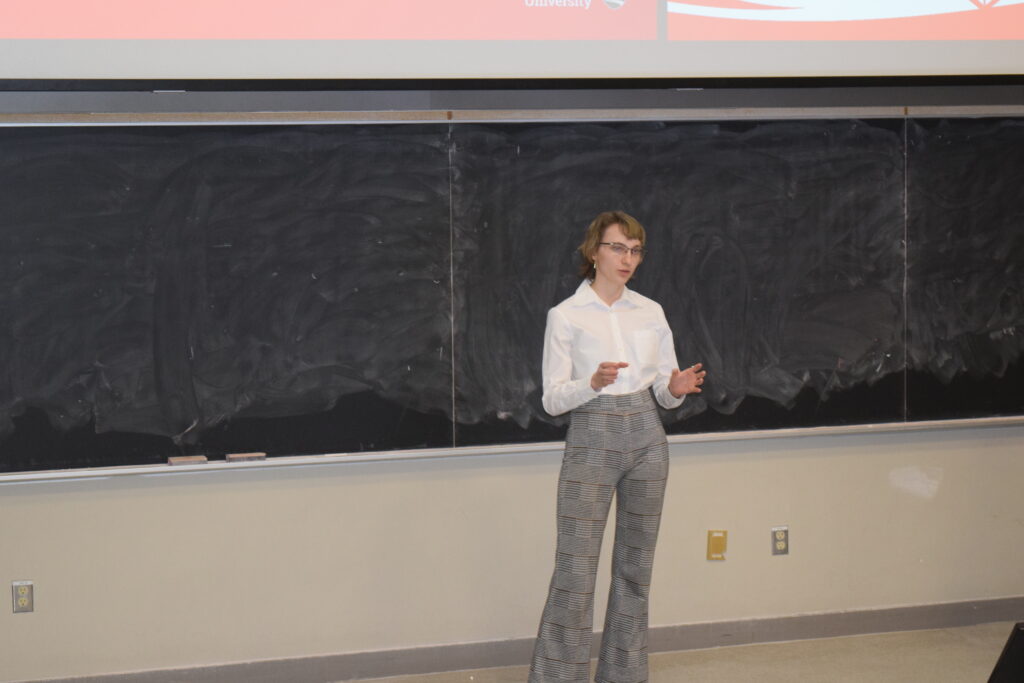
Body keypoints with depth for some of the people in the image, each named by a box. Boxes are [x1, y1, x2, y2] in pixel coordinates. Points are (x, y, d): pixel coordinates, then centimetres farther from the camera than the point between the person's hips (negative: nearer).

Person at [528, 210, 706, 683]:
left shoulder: (651, 312, 8)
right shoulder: (566, 316, -4)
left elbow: (664, 393, 11)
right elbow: (552, 400, -7)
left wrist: (677, 388, -13)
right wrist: (594, 383, -25)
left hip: (645, 440, 5)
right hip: (591, 441, -4)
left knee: (635, 571, 9)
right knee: (575, 573, -9)